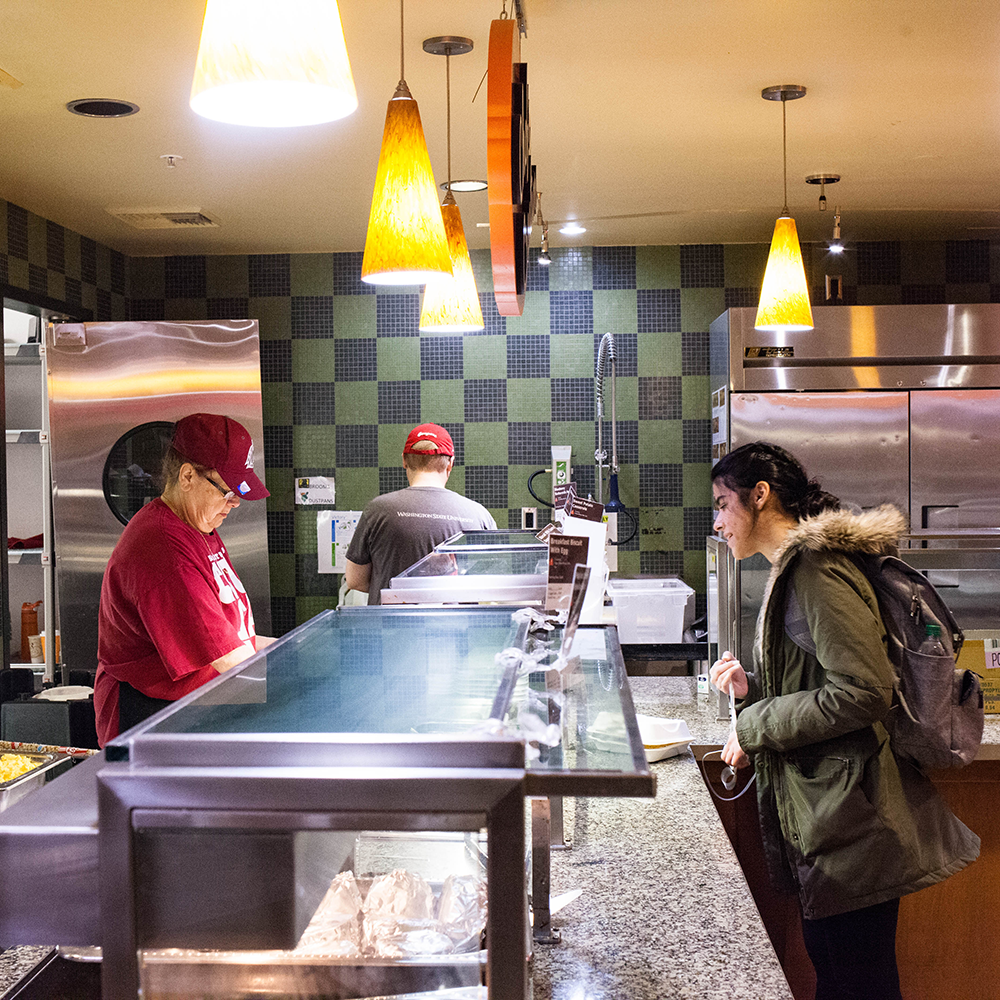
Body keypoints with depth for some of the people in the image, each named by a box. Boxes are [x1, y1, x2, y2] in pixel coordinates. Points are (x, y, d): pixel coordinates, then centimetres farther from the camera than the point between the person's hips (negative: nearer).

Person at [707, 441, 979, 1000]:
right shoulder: (798, 567, 15)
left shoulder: (818, 570, -17)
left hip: (851, 822, -10)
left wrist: (755, 727, -17)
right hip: (825, 813, 10)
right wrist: (753, 686, 7)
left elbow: (863, 692, -25)